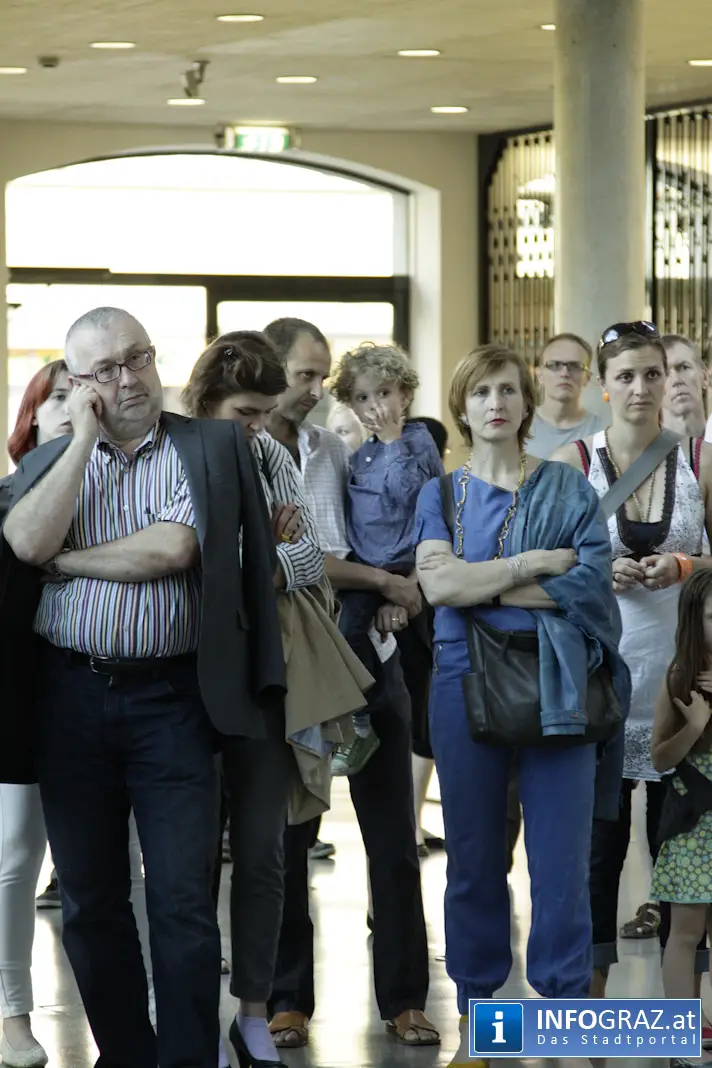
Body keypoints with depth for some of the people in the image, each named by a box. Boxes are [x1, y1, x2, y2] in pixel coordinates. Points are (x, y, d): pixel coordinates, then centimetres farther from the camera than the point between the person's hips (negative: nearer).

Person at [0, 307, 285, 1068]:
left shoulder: (212, 446, 0)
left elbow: (172, 550, -14)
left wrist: (65, 561, -4)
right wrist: (85, 438, -7)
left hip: (171, 698, -3)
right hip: (71, 696, 3)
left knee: (183, 903, -4)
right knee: (88, 899, 9)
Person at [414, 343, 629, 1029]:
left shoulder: (568, 490, 8)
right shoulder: (441, 494, 10)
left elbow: (589, 582, -7)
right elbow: (437, 586, -7)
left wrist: (477, 582, -9)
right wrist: (533, 564, -10)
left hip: (554, 682, -1)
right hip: (466, 680, 1)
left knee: (562, 851, -4)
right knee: (473, 851, 6)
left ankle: (564, 1004, 4)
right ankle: (476, 998, 17)